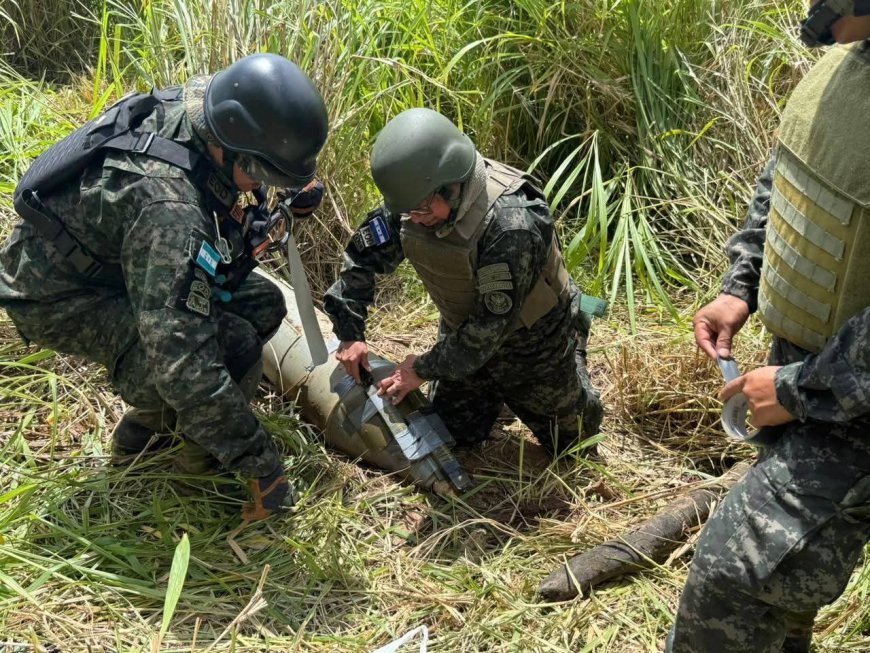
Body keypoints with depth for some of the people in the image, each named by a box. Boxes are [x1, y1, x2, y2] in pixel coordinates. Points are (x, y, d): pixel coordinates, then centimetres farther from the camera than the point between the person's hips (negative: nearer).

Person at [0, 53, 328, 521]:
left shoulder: (205, 97, -17)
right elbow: (185, 364, -40)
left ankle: (144, 429, 15)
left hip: (114, 258, 9)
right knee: (234, 345, -26)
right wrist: (262, 466, -32)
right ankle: (201, 460, 5)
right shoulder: (171, 209, -41)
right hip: (59, 296, -9)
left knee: (262, 305, 2)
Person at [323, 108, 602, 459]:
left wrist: (425, 369, -24)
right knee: (452, 435, 15)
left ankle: (572, 358, 38)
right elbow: (363, 255, -5)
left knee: (572, 440, 15)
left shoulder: (510, 224, -40)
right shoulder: (415, 197, -20)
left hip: (531, 346, -5)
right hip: (465, 334, 5)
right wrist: (349, 332, -10)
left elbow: (492, 324, -33)